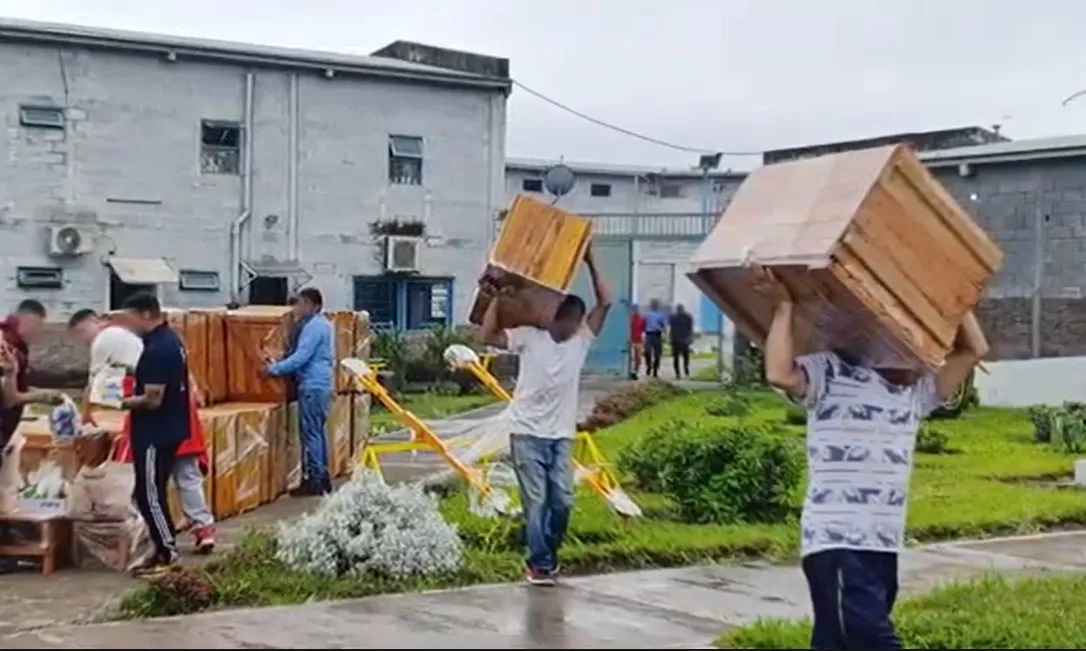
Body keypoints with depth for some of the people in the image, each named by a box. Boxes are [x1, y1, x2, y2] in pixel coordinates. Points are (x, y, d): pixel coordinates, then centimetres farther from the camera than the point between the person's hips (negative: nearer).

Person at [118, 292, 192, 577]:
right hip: (170, 429, 10)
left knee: (149, 494, -2)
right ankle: (165, 550, 21)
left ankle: (167, 555, 4)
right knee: (153, 492, 16)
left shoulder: (156, 349, -21)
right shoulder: (171, 339, 10)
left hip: (155, 433, -10)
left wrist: (126, 402, -8)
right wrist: (134, 374, 11)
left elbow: (153, 399, -23)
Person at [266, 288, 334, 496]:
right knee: (317, 432, 14)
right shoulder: (321, 324, 18)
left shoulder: (314, 326, -14)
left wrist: (274, 369, -16)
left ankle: (314, 480, -4)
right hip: (321, 385, 10)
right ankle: (322, 477, 18)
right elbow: (299, 352, 22)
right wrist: (279, 363, 13)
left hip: (313, 386, -10)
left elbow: (301, 357, -20)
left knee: (310, 433, -6)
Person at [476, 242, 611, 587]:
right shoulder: (529, 337, -6)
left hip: (561, 436, 4)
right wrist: (498, 298, -17)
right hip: (528, 433, -4)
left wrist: (591, 264, -3)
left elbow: (604, 303, -1)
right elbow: (486, 336, -15)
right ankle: (540, 564, 4)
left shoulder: (582, 341, 4)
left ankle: (547, 556, 24)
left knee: (562, 501, 5)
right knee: (536, 501, -3)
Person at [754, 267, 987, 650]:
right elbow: (780, 373, -20)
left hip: (883, 546, 8)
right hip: (835, 543, -7)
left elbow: (974, 349, 16)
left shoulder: (917, 392, 19)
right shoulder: (831, 373, -2)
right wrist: (783, 305, -14)